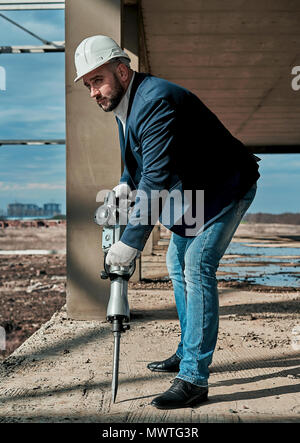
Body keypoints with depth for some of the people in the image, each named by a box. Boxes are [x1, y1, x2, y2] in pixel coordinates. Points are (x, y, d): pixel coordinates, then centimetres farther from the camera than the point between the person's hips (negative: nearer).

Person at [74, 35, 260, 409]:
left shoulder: (155, 101, -29)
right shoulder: (125, 103, 3)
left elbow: (157, 178, -35)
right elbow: (140, 158, 20)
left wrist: (131, 242, -34)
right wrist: (126, 183, 1)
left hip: (226, 188, -10)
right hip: (194, 191, 10)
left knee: (197, 267, -17)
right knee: (177, 264, 14)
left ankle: (194, 379, -13)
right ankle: (187, 353, 28)